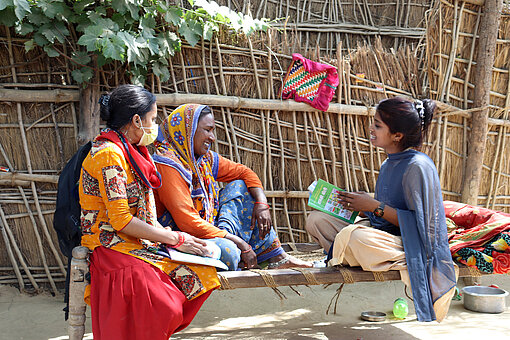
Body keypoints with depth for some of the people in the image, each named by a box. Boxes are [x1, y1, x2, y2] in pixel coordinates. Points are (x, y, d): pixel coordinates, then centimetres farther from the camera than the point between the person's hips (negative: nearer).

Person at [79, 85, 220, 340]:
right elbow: (121, 221, -19)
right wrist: (174, 239, -13)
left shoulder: (127, 150, 16)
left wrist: (167, 233, 2)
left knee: (202, 273, -9)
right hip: (112, 249, -9)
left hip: (138, 242, 10)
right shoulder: (108, 154, -14)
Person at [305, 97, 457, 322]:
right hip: (381, 237, 9)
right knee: (316, 220, 0)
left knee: (353, 235, -37)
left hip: (411, 246, -9)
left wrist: (376, 207, -18)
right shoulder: (388, 165, 13)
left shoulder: (418, 166, -15)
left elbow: (420, 223, -18)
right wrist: (362, 207, 3)